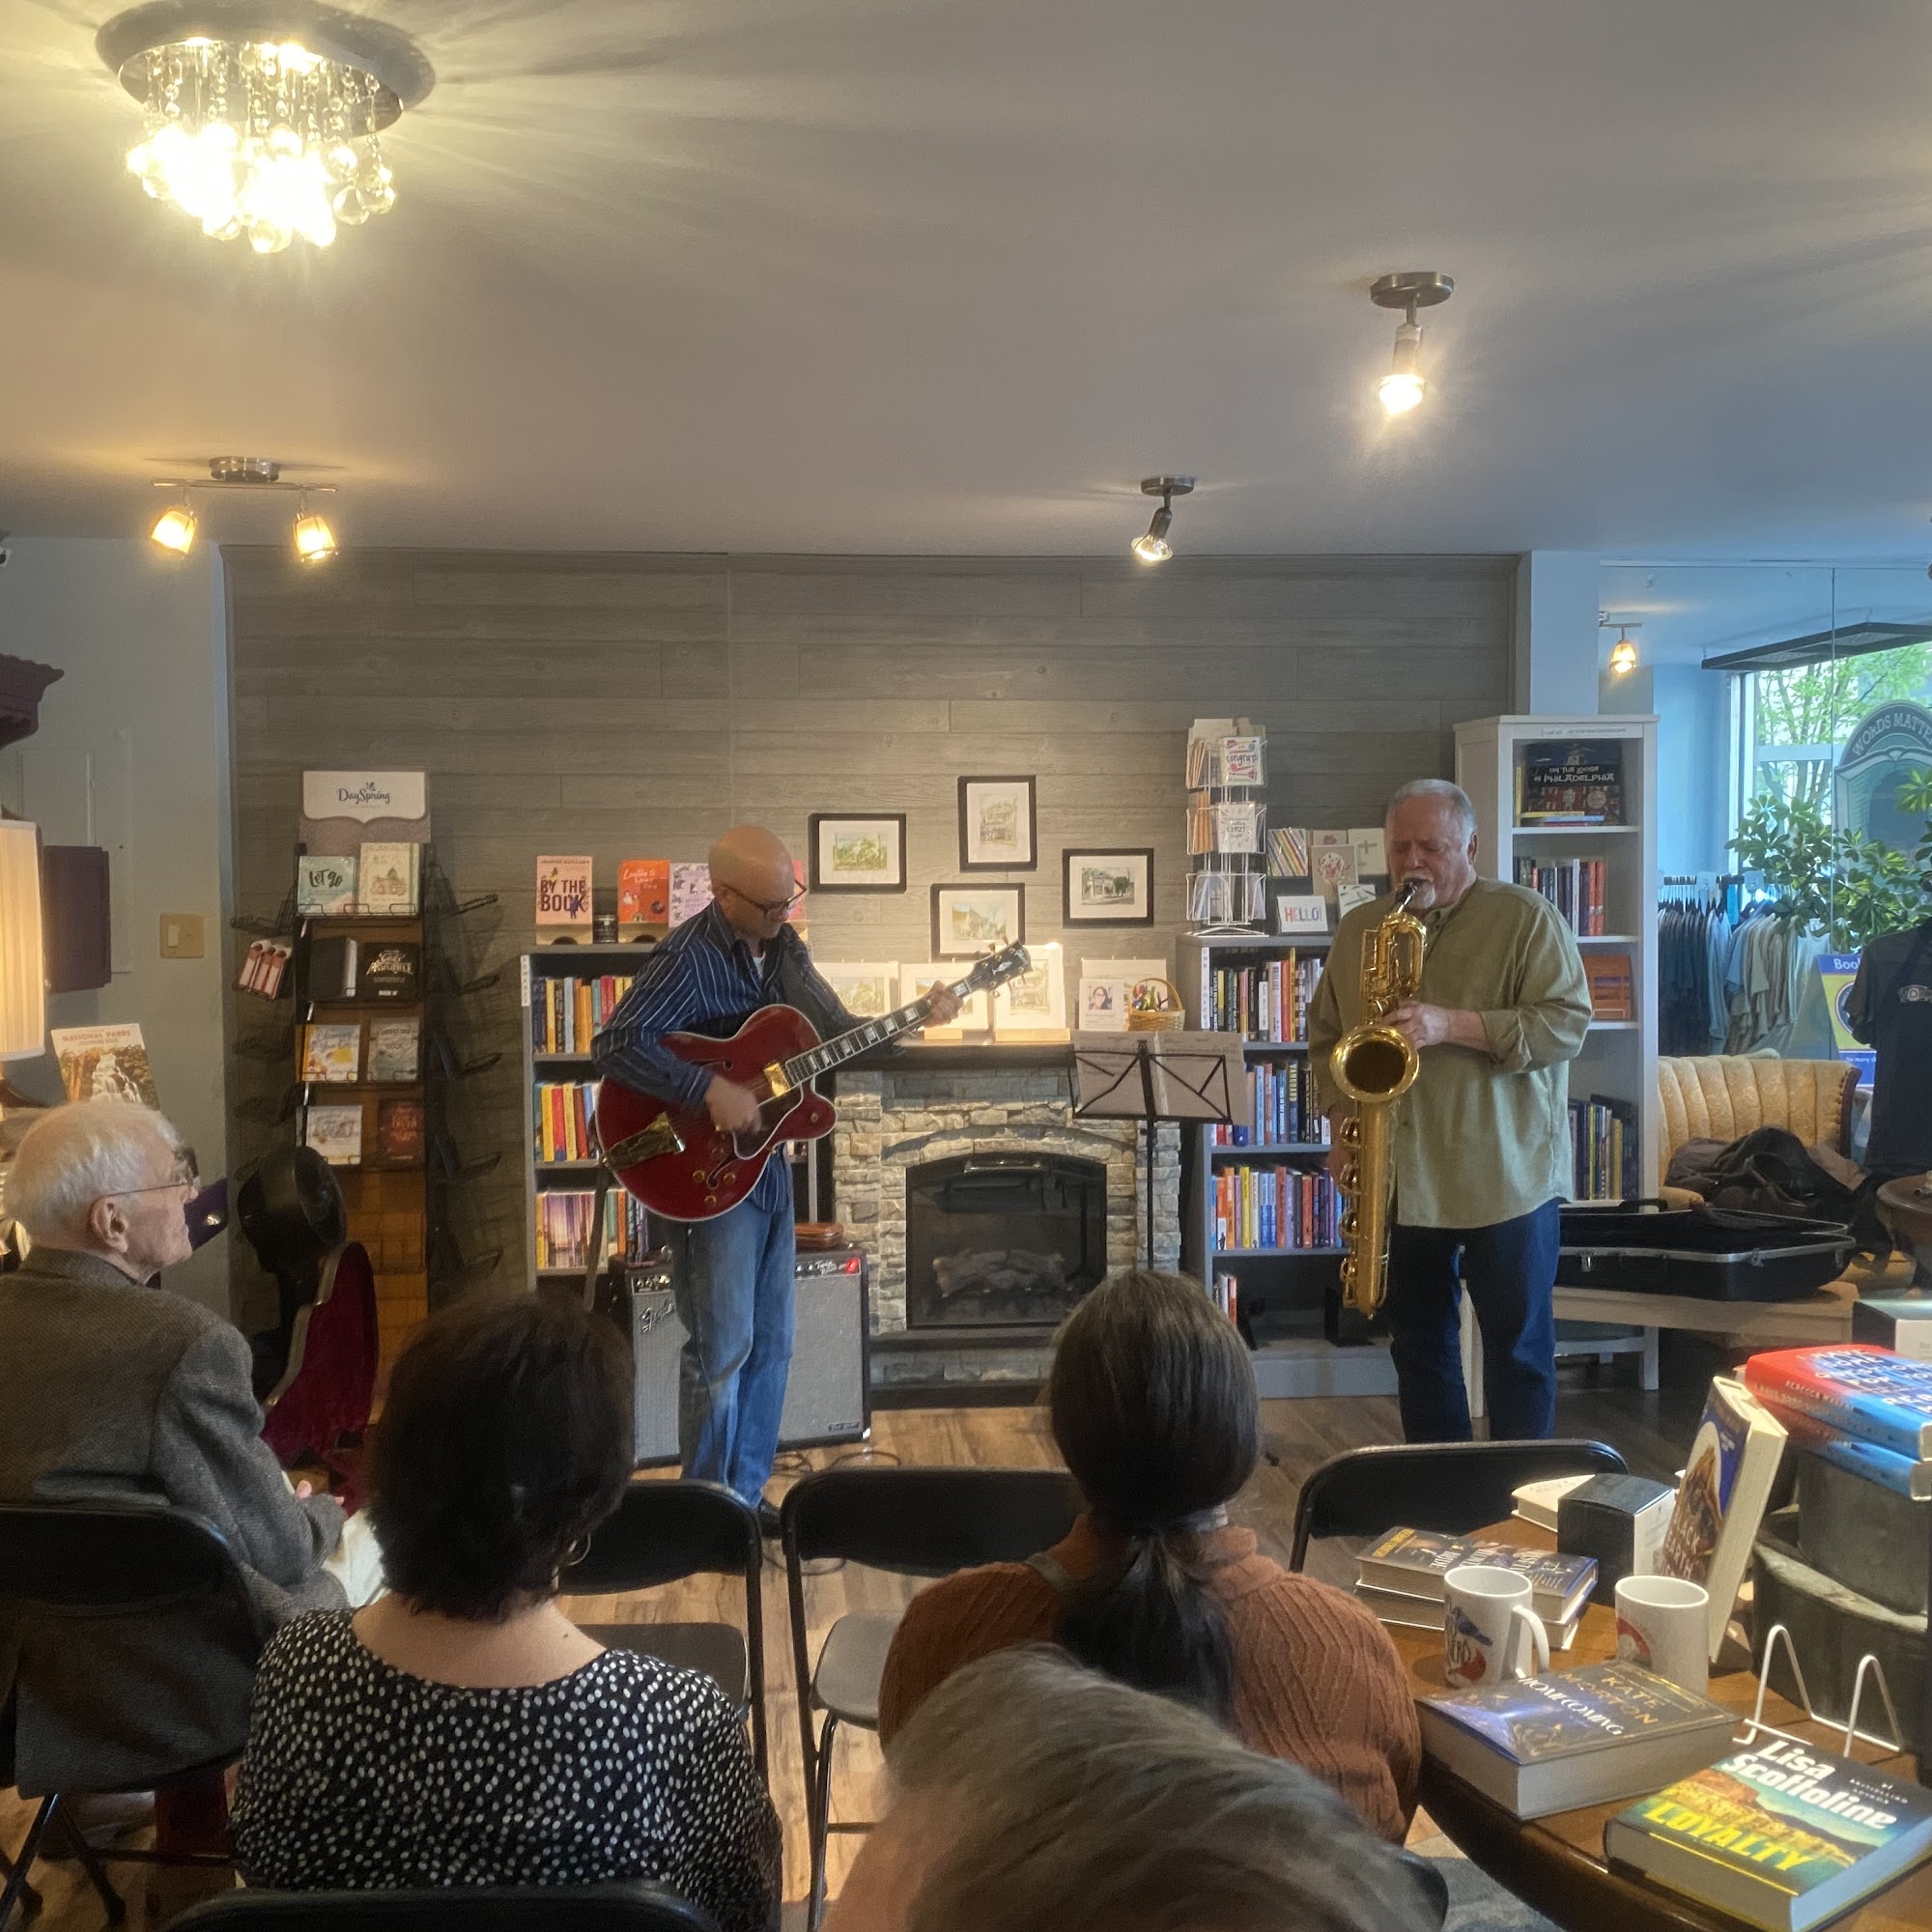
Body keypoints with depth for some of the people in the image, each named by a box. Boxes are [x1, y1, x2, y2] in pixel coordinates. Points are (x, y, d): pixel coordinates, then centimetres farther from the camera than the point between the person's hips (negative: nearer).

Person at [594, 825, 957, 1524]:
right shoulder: (687, 961, -19)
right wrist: (712, 1090, -31)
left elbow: (836, 1032, 9)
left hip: (767, 1166, 8)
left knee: (772, 1343, 13)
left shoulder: (783, 947, 5)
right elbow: (614, 1047, -28)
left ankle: (746, 1494, 26)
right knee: (722, 1347, -1)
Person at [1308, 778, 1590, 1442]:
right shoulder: (1357, 929, 10)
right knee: (1418, 1338, 14)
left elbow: (1567, 1023, -13)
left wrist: (1455, 1025, -23)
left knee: (1518, 1343, 5)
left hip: (1505, 1175, -5)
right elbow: (1325, 1032, 16)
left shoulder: (1527, 919, -5)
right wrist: (1342, 1115, 0)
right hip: (1397, 1176, 5)